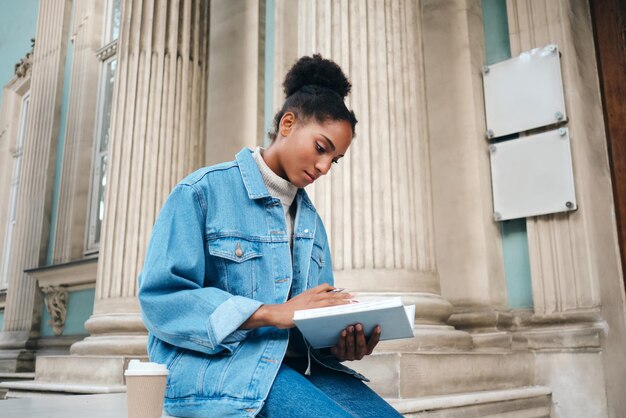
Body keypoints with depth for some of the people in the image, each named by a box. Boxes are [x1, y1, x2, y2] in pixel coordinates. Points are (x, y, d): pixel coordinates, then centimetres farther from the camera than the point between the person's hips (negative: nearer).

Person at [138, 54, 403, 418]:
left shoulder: (311, 220, 18)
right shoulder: (203, 191, -3)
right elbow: (160, 297, -12)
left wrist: (342, 342, -10)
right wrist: (272, 313, -20)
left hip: (294, 361, 6)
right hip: (214, 359, -6)